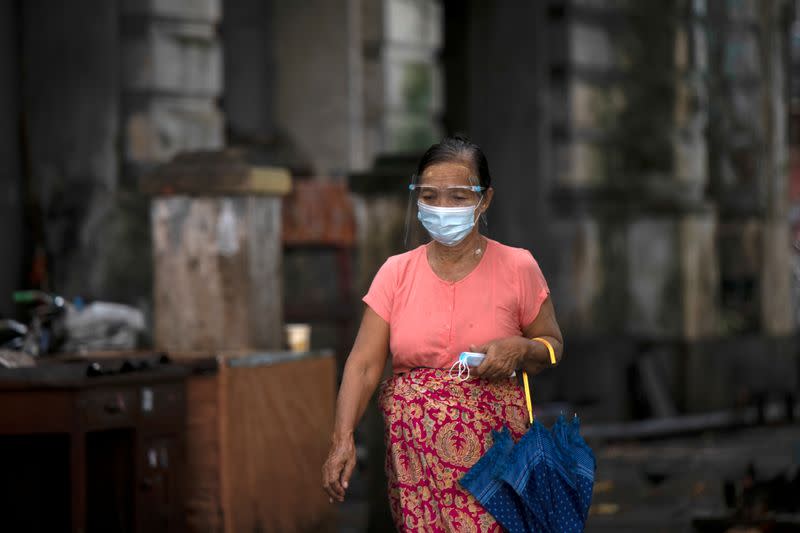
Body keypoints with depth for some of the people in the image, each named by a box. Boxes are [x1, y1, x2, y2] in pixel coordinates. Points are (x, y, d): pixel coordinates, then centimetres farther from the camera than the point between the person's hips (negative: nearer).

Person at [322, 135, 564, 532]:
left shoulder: (517, 268, 0)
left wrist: (520, 350, -14)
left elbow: (552, 346, 9)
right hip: (414, 453, 2)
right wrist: (342, 439, -16)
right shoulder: (396, 273, 4)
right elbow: (363, 365, -2)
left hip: (492, 451, -2)